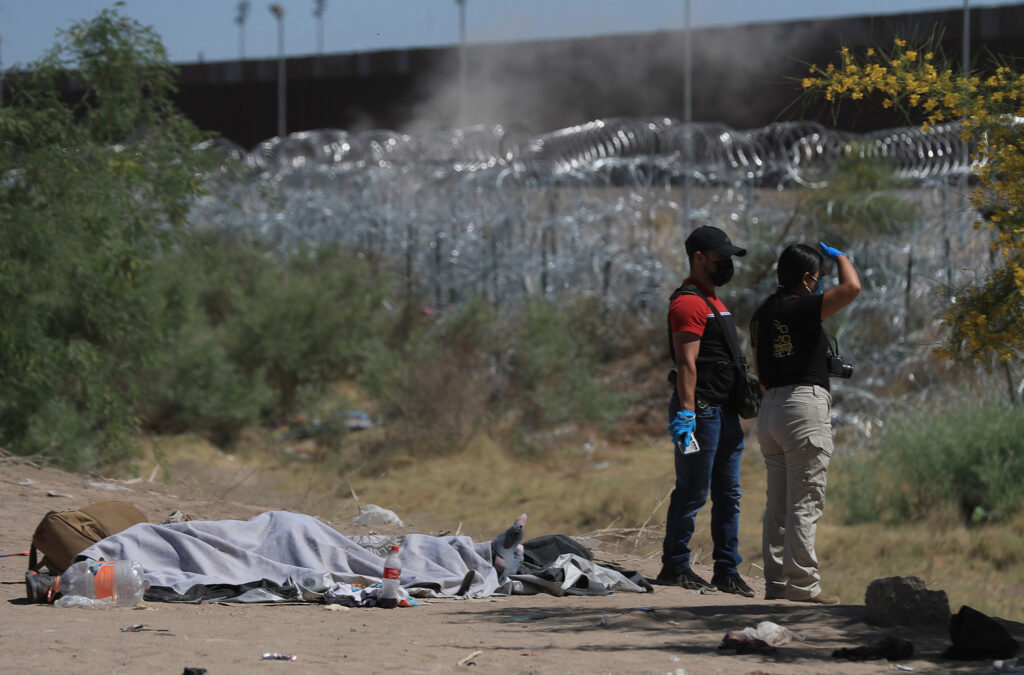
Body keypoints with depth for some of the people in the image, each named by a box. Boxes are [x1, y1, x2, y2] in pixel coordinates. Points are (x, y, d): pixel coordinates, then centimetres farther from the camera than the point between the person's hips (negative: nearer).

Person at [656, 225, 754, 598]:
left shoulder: (714, 301, 21)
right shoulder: (688, 302, -12)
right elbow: (687, 363, -19)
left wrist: (740, 403, 23)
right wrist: (687, 413, -25)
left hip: (725, 410, 10)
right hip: (700, 409, -10)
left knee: (728, 494, 9)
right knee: (692, 493, -6)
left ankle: (727, 570, 13)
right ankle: (674, 567, 1)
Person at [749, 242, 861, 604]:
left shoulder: (762, 314, 13)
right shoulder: (800, 309, -13)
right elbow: (851, 288, -20)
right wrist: (840, 257, -2)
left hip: (770, 407, 9)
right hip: (805, 403, -9)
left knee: (778, 502, 12)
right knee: (805, 502, -6)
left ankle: (776, 581, 13)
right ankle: (802, 584, -7)